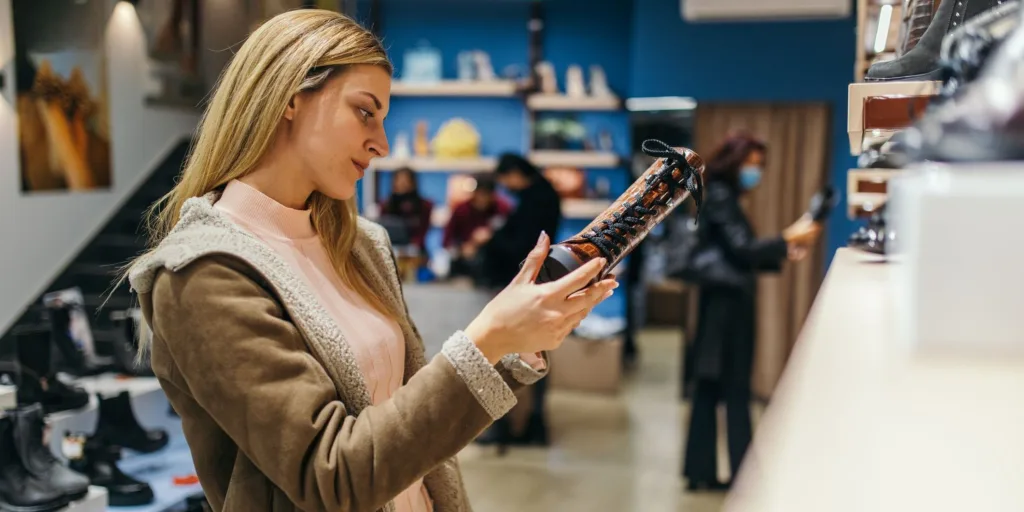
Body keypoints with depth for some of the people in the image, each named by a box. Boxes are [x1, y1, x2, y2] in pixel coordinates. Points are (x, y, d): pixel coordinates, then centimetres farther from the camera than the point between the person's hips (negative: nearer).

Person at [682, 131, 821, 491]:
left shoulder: (725, 199, 18)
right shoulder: (719, 197, -10)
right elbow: (741, 250, -17)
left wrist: (783, 256, 9)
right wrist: (788, 238, -14)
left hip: (727, 302, 9)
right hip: (727, 302, -9)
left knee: (710, 388, 8)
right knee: (735, 389, -4)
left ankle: (701, 472, 12)